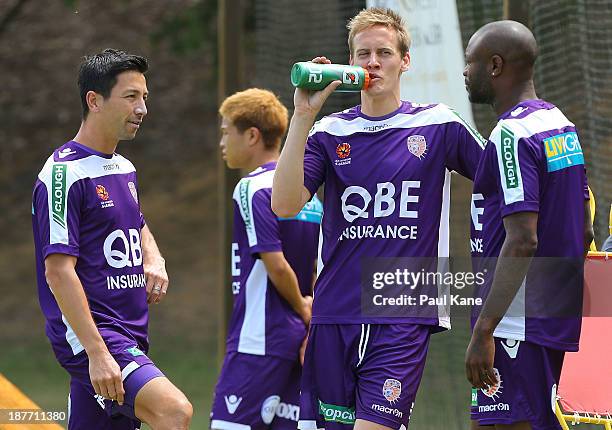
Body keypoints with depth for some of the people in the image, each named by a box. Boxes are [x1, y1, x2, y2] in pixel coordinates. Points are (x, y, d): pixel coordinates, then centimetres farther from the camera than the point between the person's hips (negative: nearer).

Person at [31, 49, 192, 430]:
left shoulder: (124, 169, 16)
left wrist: (154, 259, 12)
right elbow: (58, 270, -18)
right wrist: (97, 353, -24)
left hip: (130, 337, 9)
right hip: (89, 334, -9)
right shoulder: (65, 173, -12)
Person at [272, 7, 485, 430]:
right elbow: (285, 205, -6)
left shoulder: (438, 126, 2)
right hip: (334, 318, 3)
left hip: (404, 319, -3)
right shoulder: (328, 133, 7)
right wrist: (303, 116, -11)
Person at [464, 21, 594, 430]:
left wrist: (483, 331, -24)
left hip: (515, 326, -10)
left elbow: (522, 241, -23)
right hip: (557, 318, 10)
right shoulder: (561, 123, 14)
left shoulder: (511, 135, -15)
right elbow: (583, 231, 20)